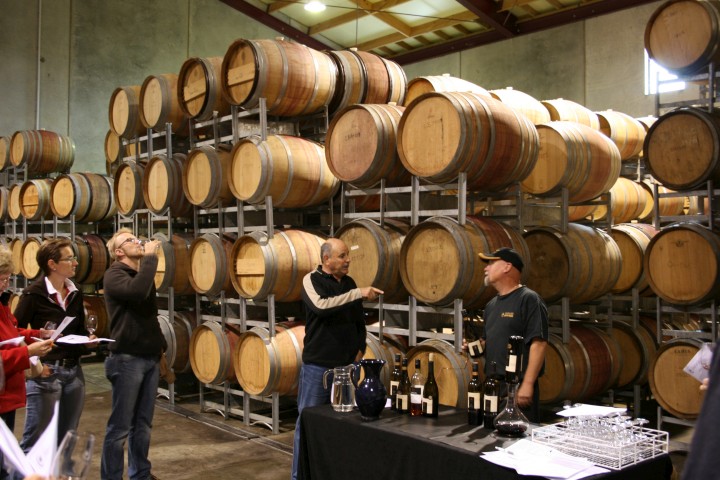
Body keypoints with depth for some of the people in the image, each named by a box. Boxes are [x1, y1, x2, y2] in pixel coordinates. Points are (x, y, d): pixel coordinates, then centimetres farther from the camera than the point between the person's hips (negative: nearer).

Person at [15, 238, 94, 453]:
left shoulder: (76, 294, 9)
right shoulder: (34, 293, -11)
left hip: (73, 371, 7)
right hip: (45, 372, -6)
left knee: (66, 440, 15)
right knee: (36, 441, 0)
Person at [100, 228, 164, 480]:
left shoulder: (142, 274, 16)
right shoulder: (114, 274, -7)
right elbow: (137, 291, -30)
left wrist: (160, 348, 15)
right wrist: (150, 257, -20)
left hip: (150, 358, 7)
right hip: (127, 359, -7)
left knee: (143, 424, 13)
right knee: (120, 427, -2)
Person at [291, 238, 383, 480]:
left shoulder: (349, 283, 10)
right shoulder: (312, 280, -8)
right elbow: (320, 306, -29)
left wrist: (360, 349, 8)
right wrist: (358, 293, -31)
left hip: (346, 364, 5)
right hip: (317, 365, -5)